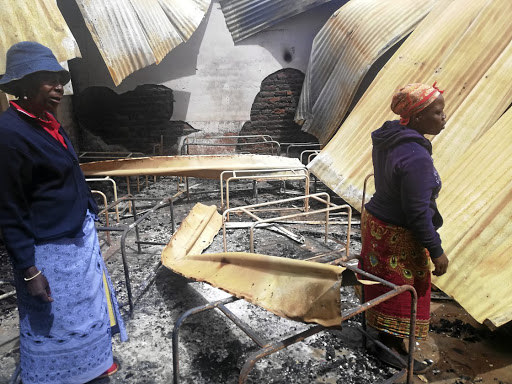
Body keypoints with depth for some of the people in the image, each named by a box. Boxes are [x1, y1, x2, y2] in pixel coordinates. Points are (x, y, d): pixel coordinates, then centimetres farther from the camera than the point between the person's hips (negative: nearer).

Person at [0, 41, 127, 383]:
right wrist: (28, 269, -19)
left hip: (80, 236, 9)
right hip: (49, 251, -9)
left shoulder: (47, 121, 4)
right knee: (53, 323, 11)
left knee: (88, 305, 26)